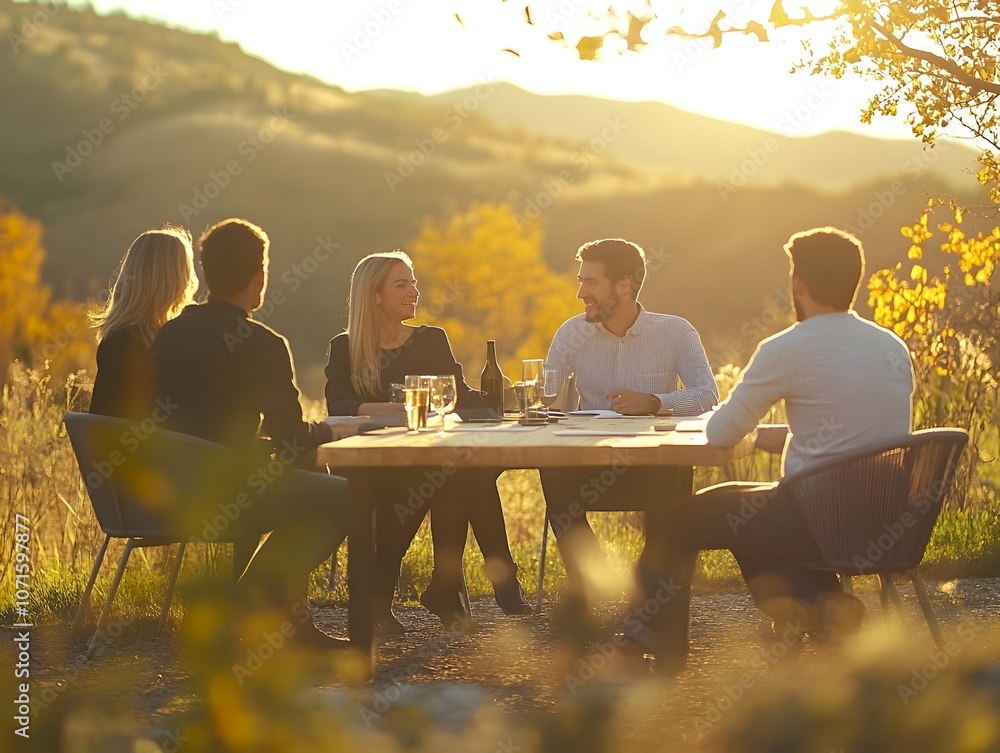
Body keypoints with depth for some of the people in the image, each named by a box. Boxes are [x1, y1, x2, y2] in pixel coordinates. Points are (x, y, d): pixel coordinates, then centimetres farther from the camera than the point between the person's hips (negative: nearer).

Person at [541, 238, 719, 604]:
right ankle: (591, 581, -11)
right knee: (553, 473, -30)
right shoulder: (573, 333, 5)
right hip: (590, 467, 2)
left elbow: (707, 396, -11)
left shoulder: (676, 332, 0)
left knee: (674, 477, -35)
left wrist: (652, 402, -27)